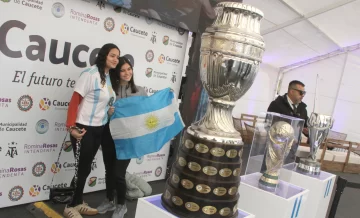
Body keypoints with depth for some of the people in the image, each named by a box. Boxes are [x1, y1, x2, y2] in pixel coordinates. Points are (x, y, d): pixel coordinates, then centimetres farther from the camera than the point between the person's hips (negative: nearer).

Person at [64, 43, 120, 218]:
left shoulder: (110, 78, 6)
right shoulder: (90, 74, -16)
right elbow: (74, 101, -17)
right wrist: (71, 127, -22)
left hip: (99, 129, 7)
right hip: (84, 129, -7)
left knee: (86, 167, 16)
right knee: (83, 168, 3)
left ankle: (78, 203, 32)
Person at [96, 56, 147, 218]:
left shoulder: (140, 91, -1)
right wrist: (107, 112, -20)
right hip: (109, 135, 2)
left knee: (119, 173, 0)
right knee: (109, 171, 15)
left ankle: (121, 205, 23)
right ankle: (109, 200, 37)